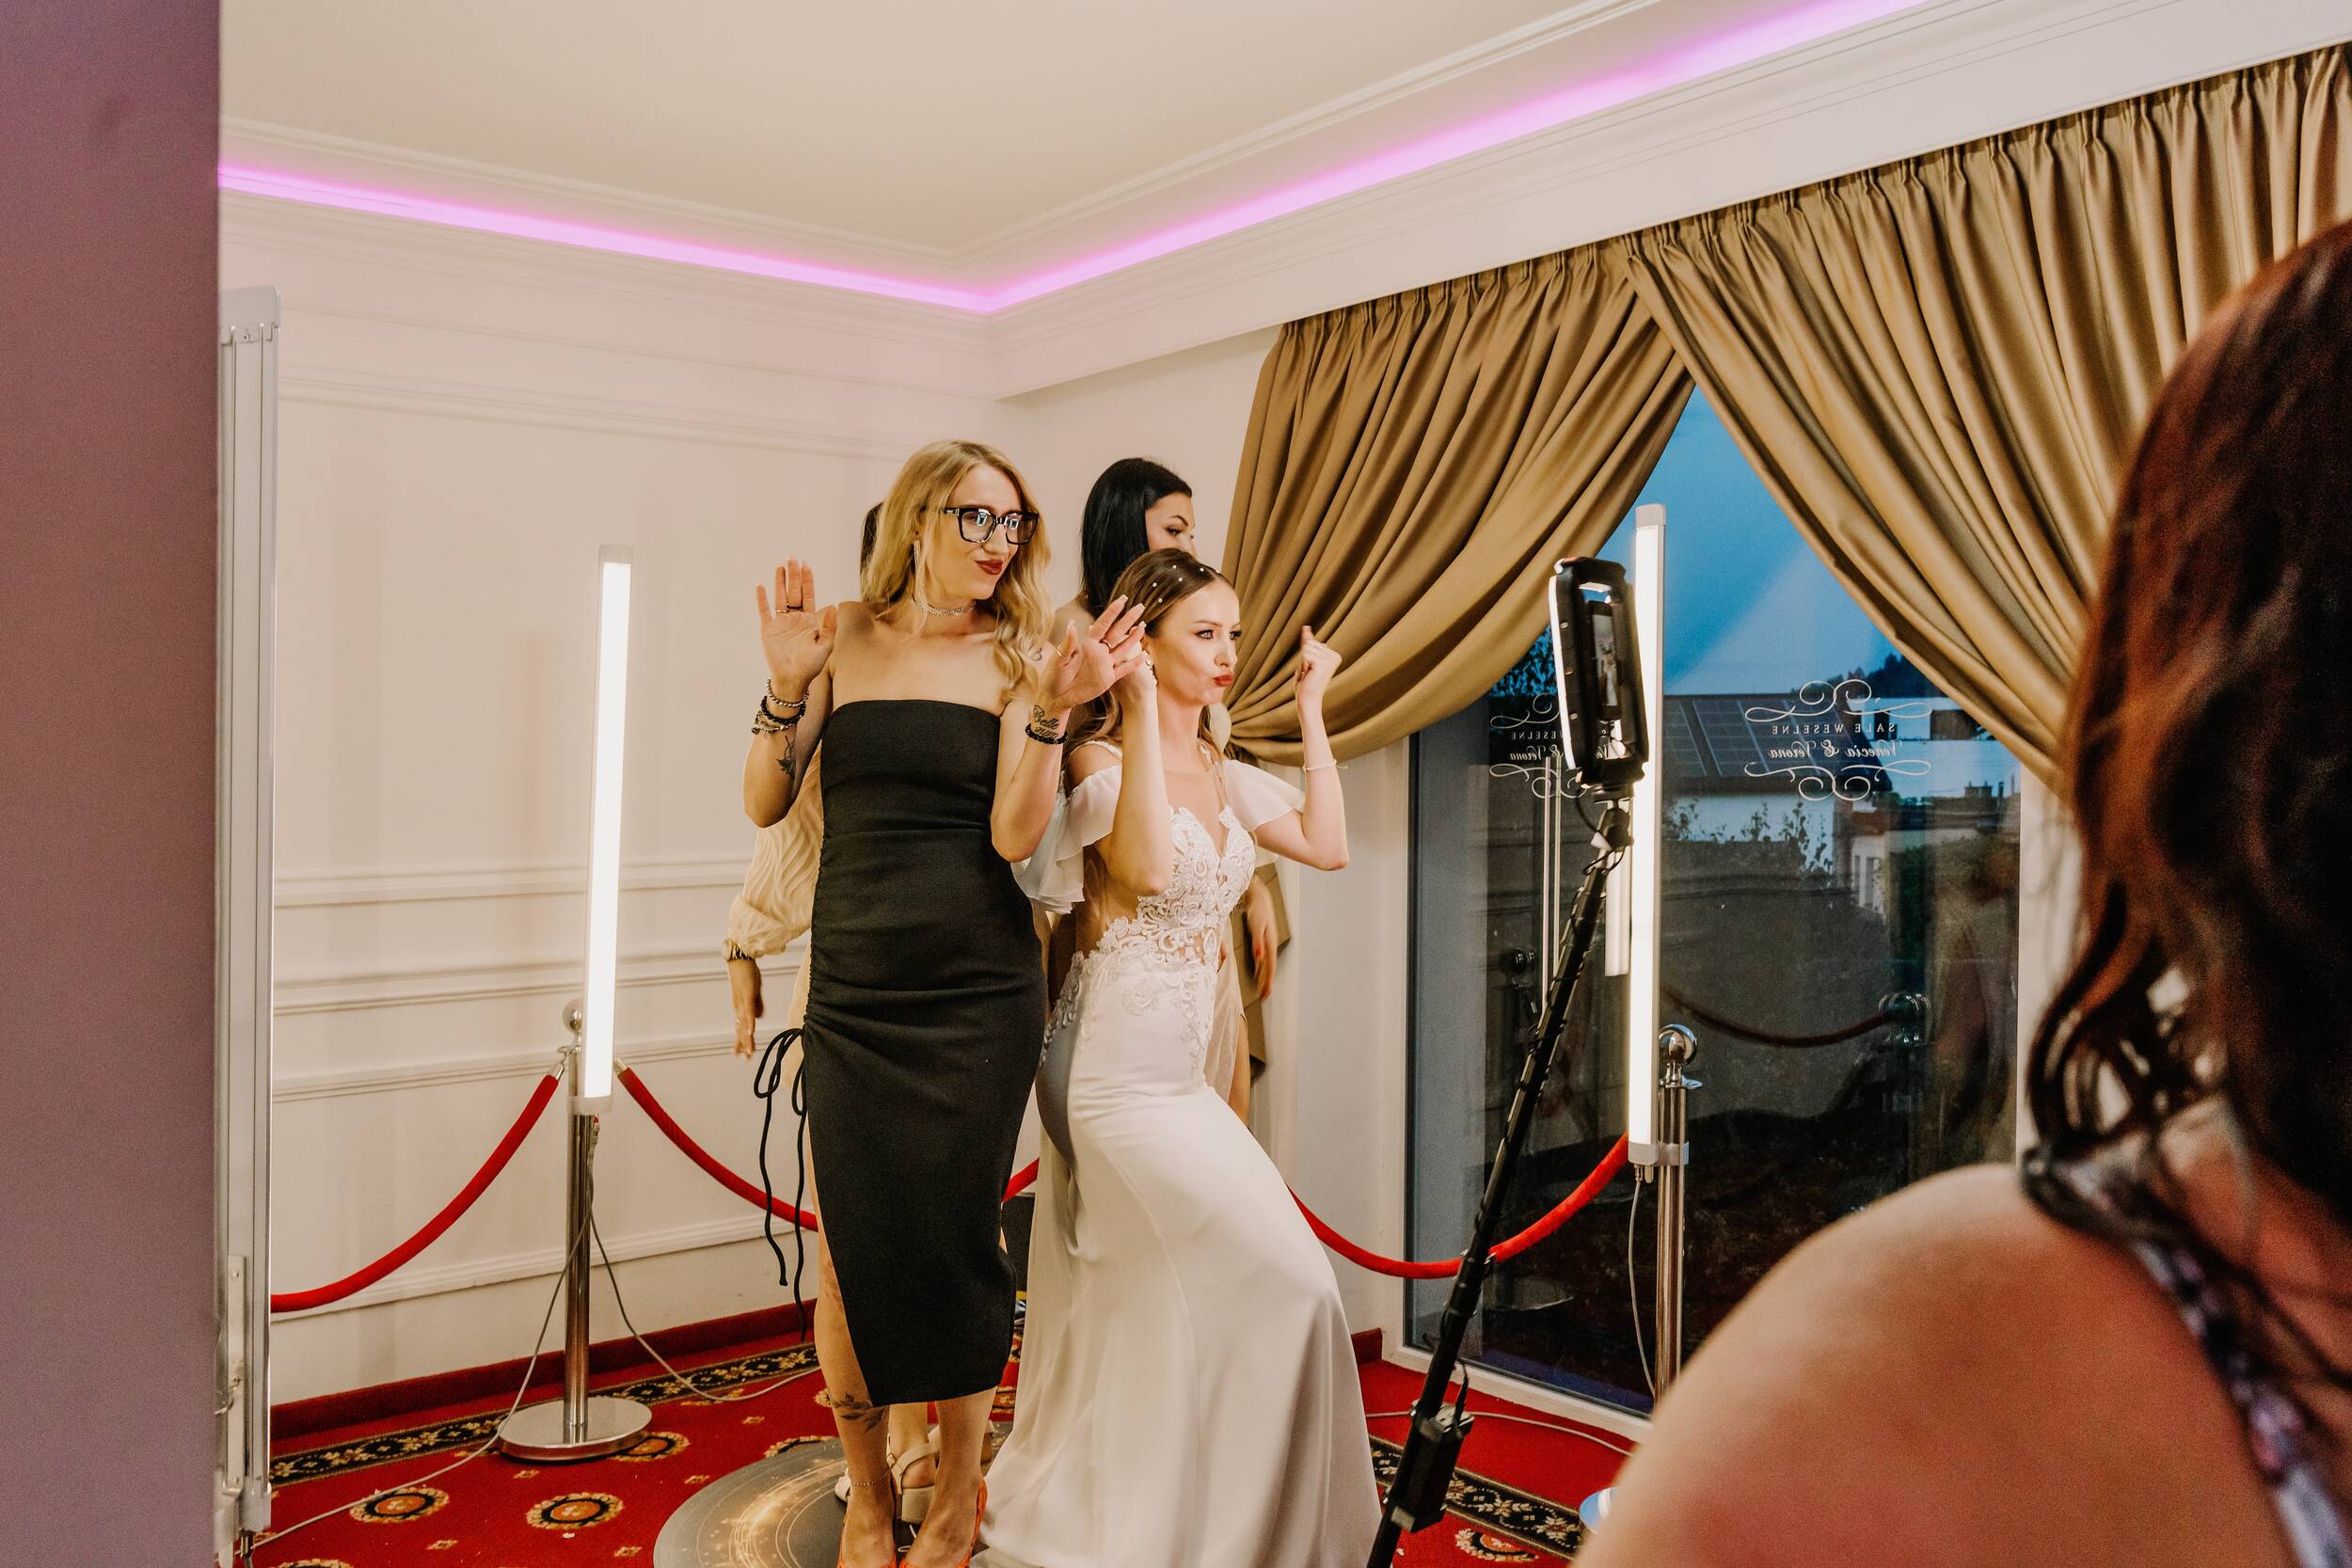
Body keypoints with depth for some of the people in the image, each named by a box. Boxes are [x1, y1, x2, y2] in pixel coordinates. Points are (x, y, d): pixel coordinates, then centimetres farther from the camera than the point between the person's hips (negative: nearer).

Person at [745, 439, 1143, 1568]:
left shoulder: (1015, 658, 2)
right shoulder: (844, 638, 6)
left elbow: (1016, 833, -8)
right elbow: (765, 805, 5)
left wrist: (1053, 709, -19)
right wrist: (787, 689, -9)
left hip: (979, 989, -1)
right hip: (852, 988, 1)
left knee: (955, 1239, 4)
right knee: (850, 1246, 3)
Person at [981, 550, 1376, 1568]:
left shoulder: (1223, 776, 13)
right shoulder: (1100, 761, -11)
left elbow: (1327, 844, 5)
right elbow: (1148, 866, -29)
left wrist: (1311, 707, 9)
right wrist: (1142, 709, -26)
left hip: (1175, 1074, 8)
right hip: (1116, 1075, -8)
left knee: (1134, 1312, 14)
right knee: (1283, 1282, -7)